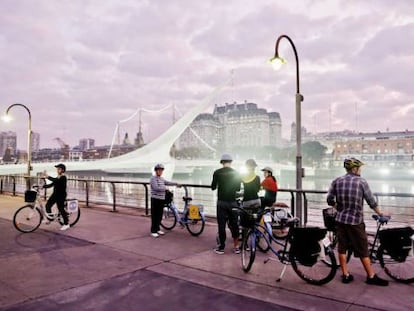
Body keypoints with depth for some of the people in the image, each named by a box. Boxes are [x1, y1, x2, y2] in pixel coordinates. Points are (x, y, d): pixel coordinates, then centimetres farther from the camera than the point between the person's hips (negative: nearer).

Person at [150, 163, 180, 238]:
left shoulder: (161, 178, 13)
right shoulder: (153, 178, -11)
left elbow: (167, 182, 26)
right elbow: (156, 188, -20)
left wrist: (175, 183, 20)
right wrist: (165, 188, -12)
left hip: (162, 199, 7)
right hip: (155, 199, -7)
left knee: (160, 215, 13)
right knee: (154, 216, -3)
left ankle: (157, 229, 26)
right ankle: (153, 231, 4)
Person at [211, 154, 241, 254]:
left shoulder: (217, 172, -5)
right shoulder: (236, 173, 1)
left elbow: (213, 187, 1)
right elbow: (238, 188, 7)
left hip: (221, 202, -2)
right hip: (233, 202, 2)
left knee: (221, 225, 3)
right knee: (234, 224, 11)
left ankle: (221, 248, 8)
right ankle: (236, 247, 16)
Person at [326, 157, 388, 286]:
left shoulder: (337, 181, 0)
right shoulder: (361, 182, -8)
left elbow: (329, 200, 1)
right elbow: (371, 201, -3)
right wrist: (380, 213, 14)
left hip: (340, 220, 3)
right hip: (355, 221, -3)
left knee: (342, 248, 11)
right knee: (362, 250, 8)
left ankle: (345, 275, 18)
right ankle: (371, 276, 20)